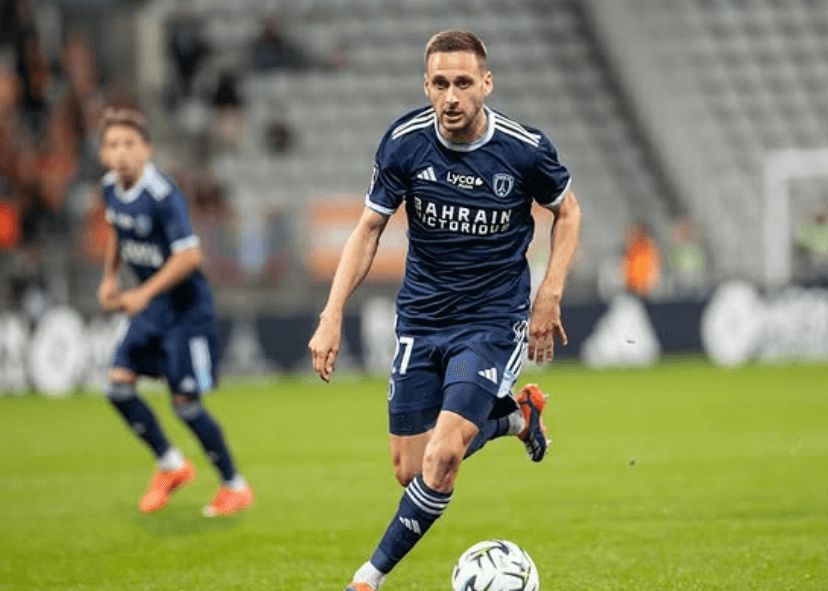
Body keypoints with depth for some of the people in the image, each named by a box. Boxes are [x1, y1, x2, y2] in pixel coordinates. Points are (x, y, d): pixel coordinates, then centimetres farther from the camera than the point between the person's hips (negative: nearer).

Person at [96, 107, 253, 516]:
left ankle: (235, 486, 12)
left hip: (186, 307, -7)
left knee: (185, 401, -5)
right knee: (118, 384, -2)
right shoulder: (111, 187, 0)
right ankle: (171, 464, 18)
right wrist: (110, 276, 13)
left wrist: (144, 294, -26)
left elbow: (189, 255, -27)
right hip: (151, 309, 7)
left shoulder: (162, 195, -24)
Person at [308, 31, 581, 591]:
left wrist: (549, 298, -3)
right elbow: (369, 229, 1)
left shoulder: (526, 149, -14)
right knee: (411, 470, 3)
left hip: (494, 319, -3)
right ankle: (516, 415, 31)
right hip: (422, 318, 3)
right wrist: (332, 317, -6)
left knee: (442, 455, -19)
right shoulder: (404, 143, -10)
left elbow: (567, 210, 6)